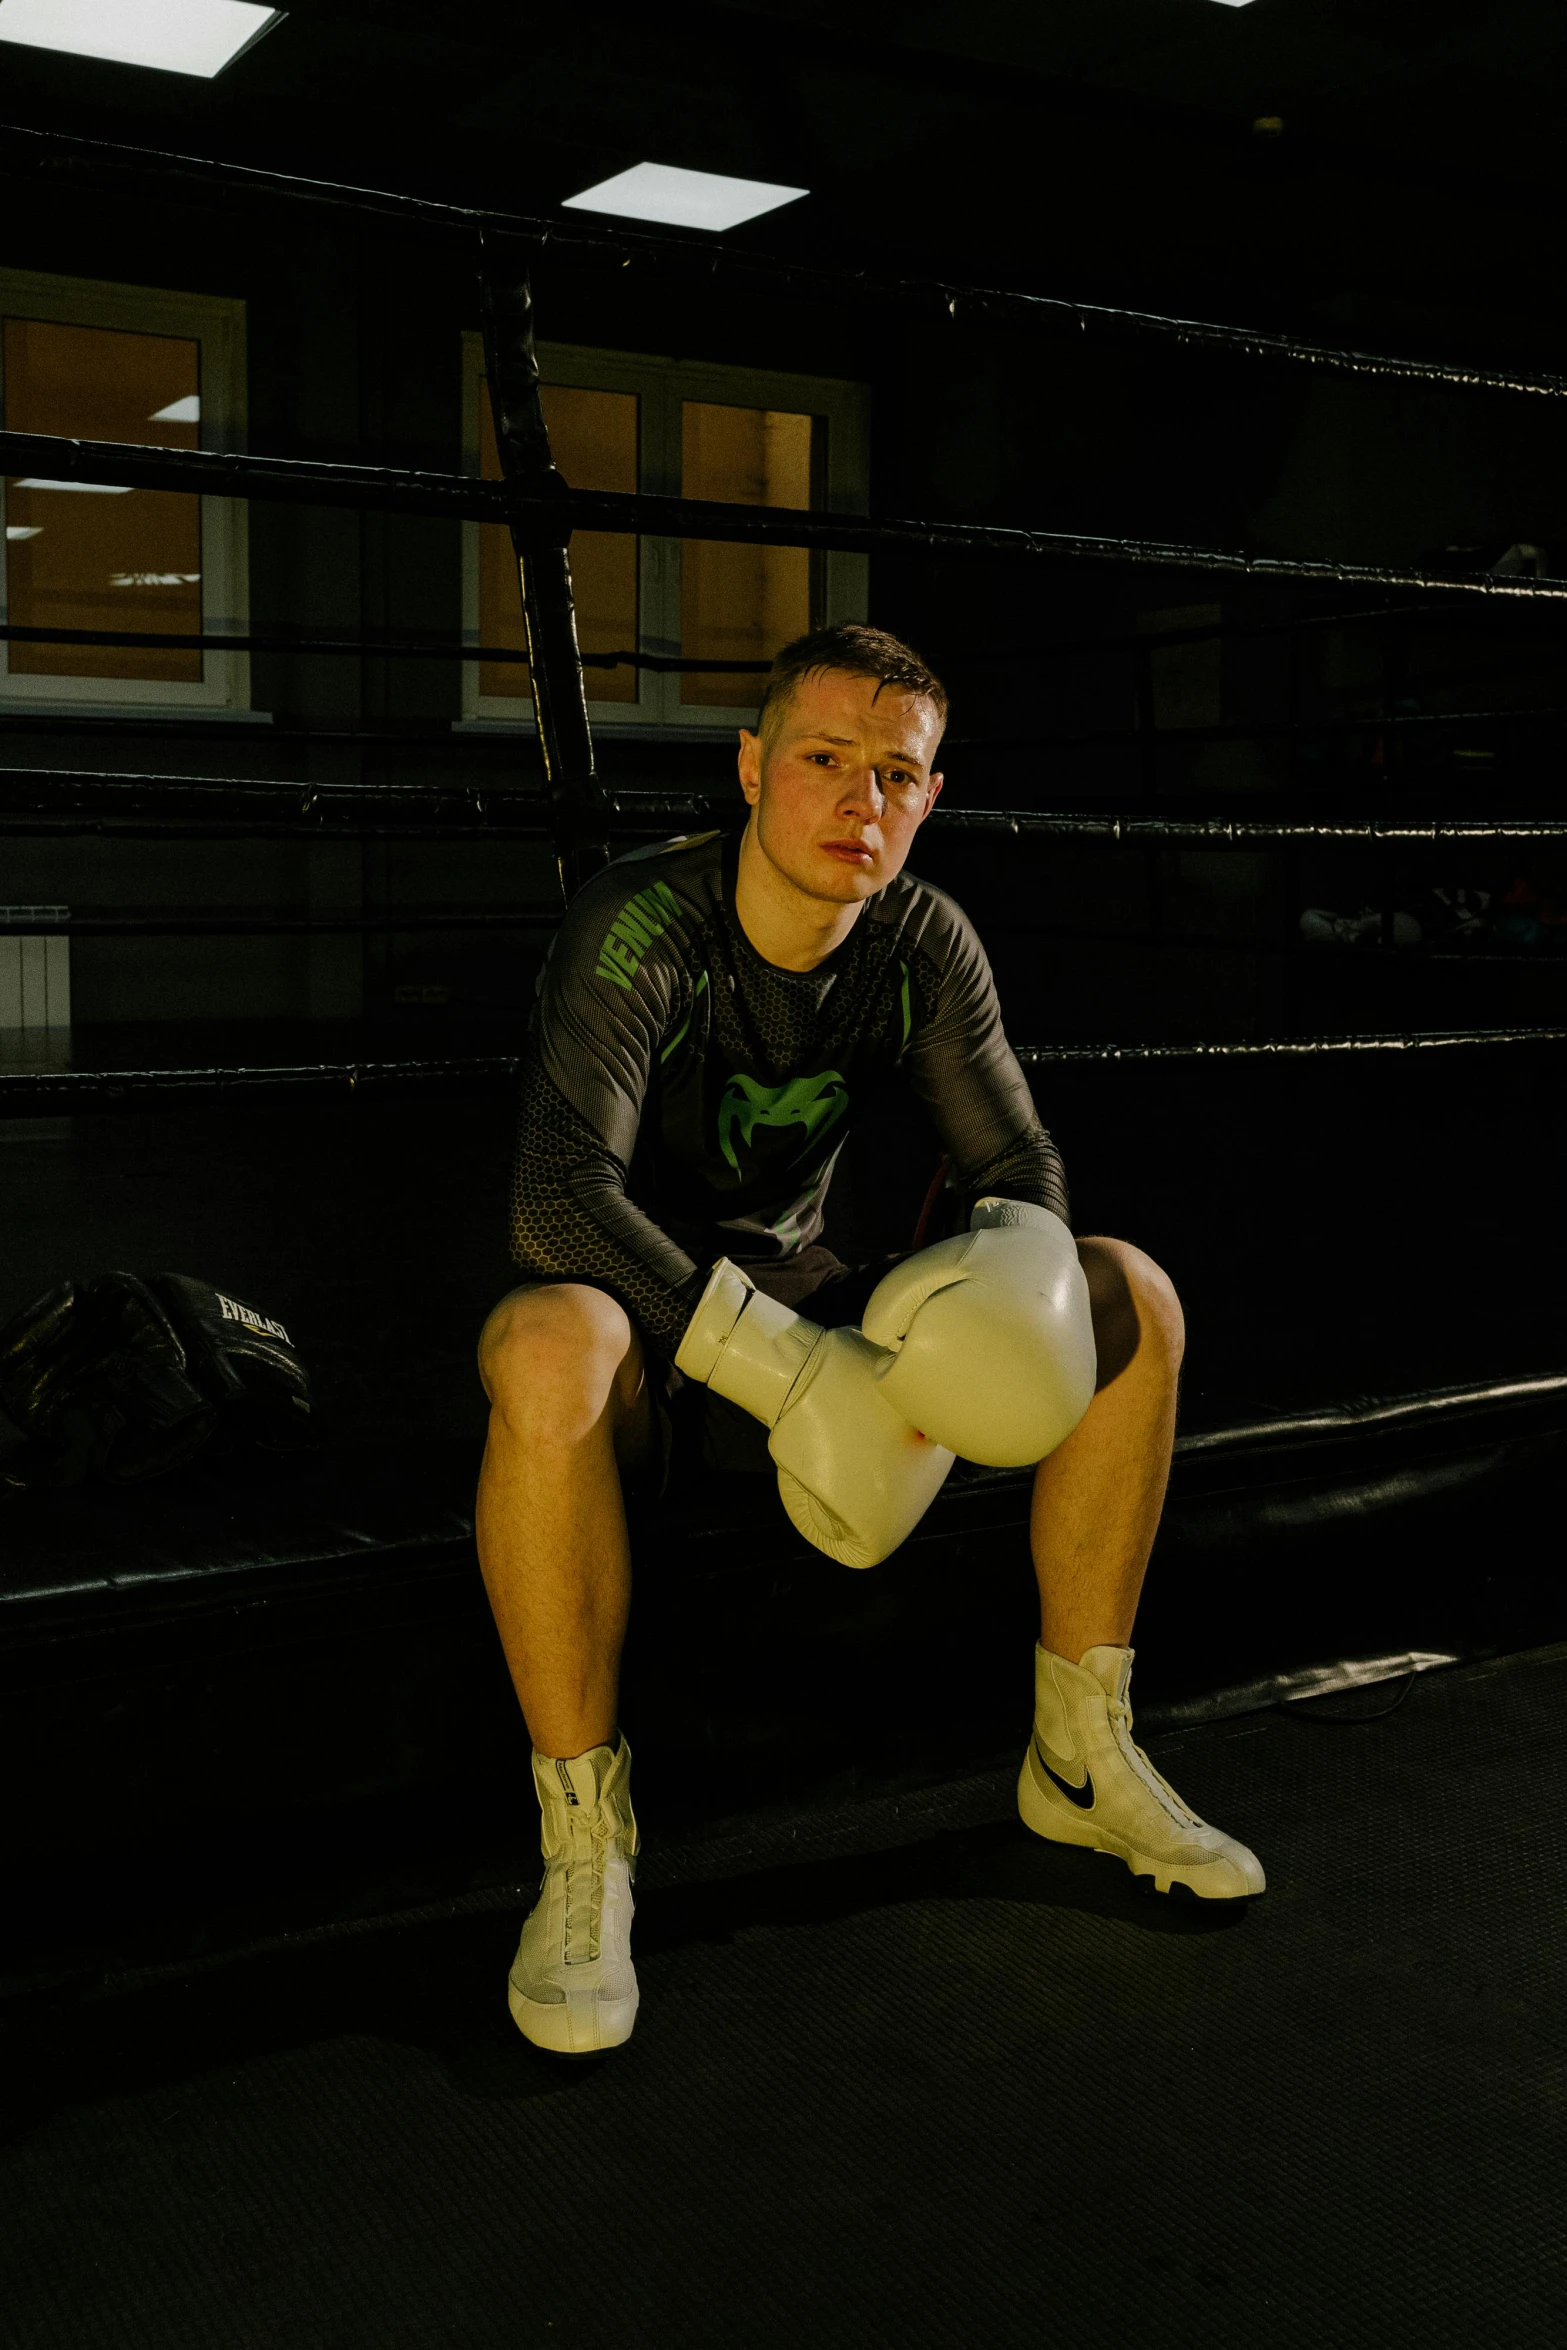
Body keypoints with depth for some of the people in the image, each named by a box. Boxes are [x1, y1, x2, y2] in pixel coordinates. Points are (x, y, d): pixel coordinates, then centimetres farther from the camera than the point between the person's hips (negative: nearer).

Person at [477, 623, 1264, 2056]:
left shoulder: (926, 945, -5)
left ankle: (1081, 1754, 2)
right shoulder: (641, 927, -22)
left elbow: (1023, 1169, -1)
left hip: (795, 1301, 6)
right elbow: (561, 1202, -34)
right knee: (550, 1348, -41)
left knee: (1130, 1297, -7)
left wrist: (1011, 1266, -26)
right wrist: (794, 1374, -39)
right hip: (634, 1319, -5)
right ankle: (585, 1840, -26)